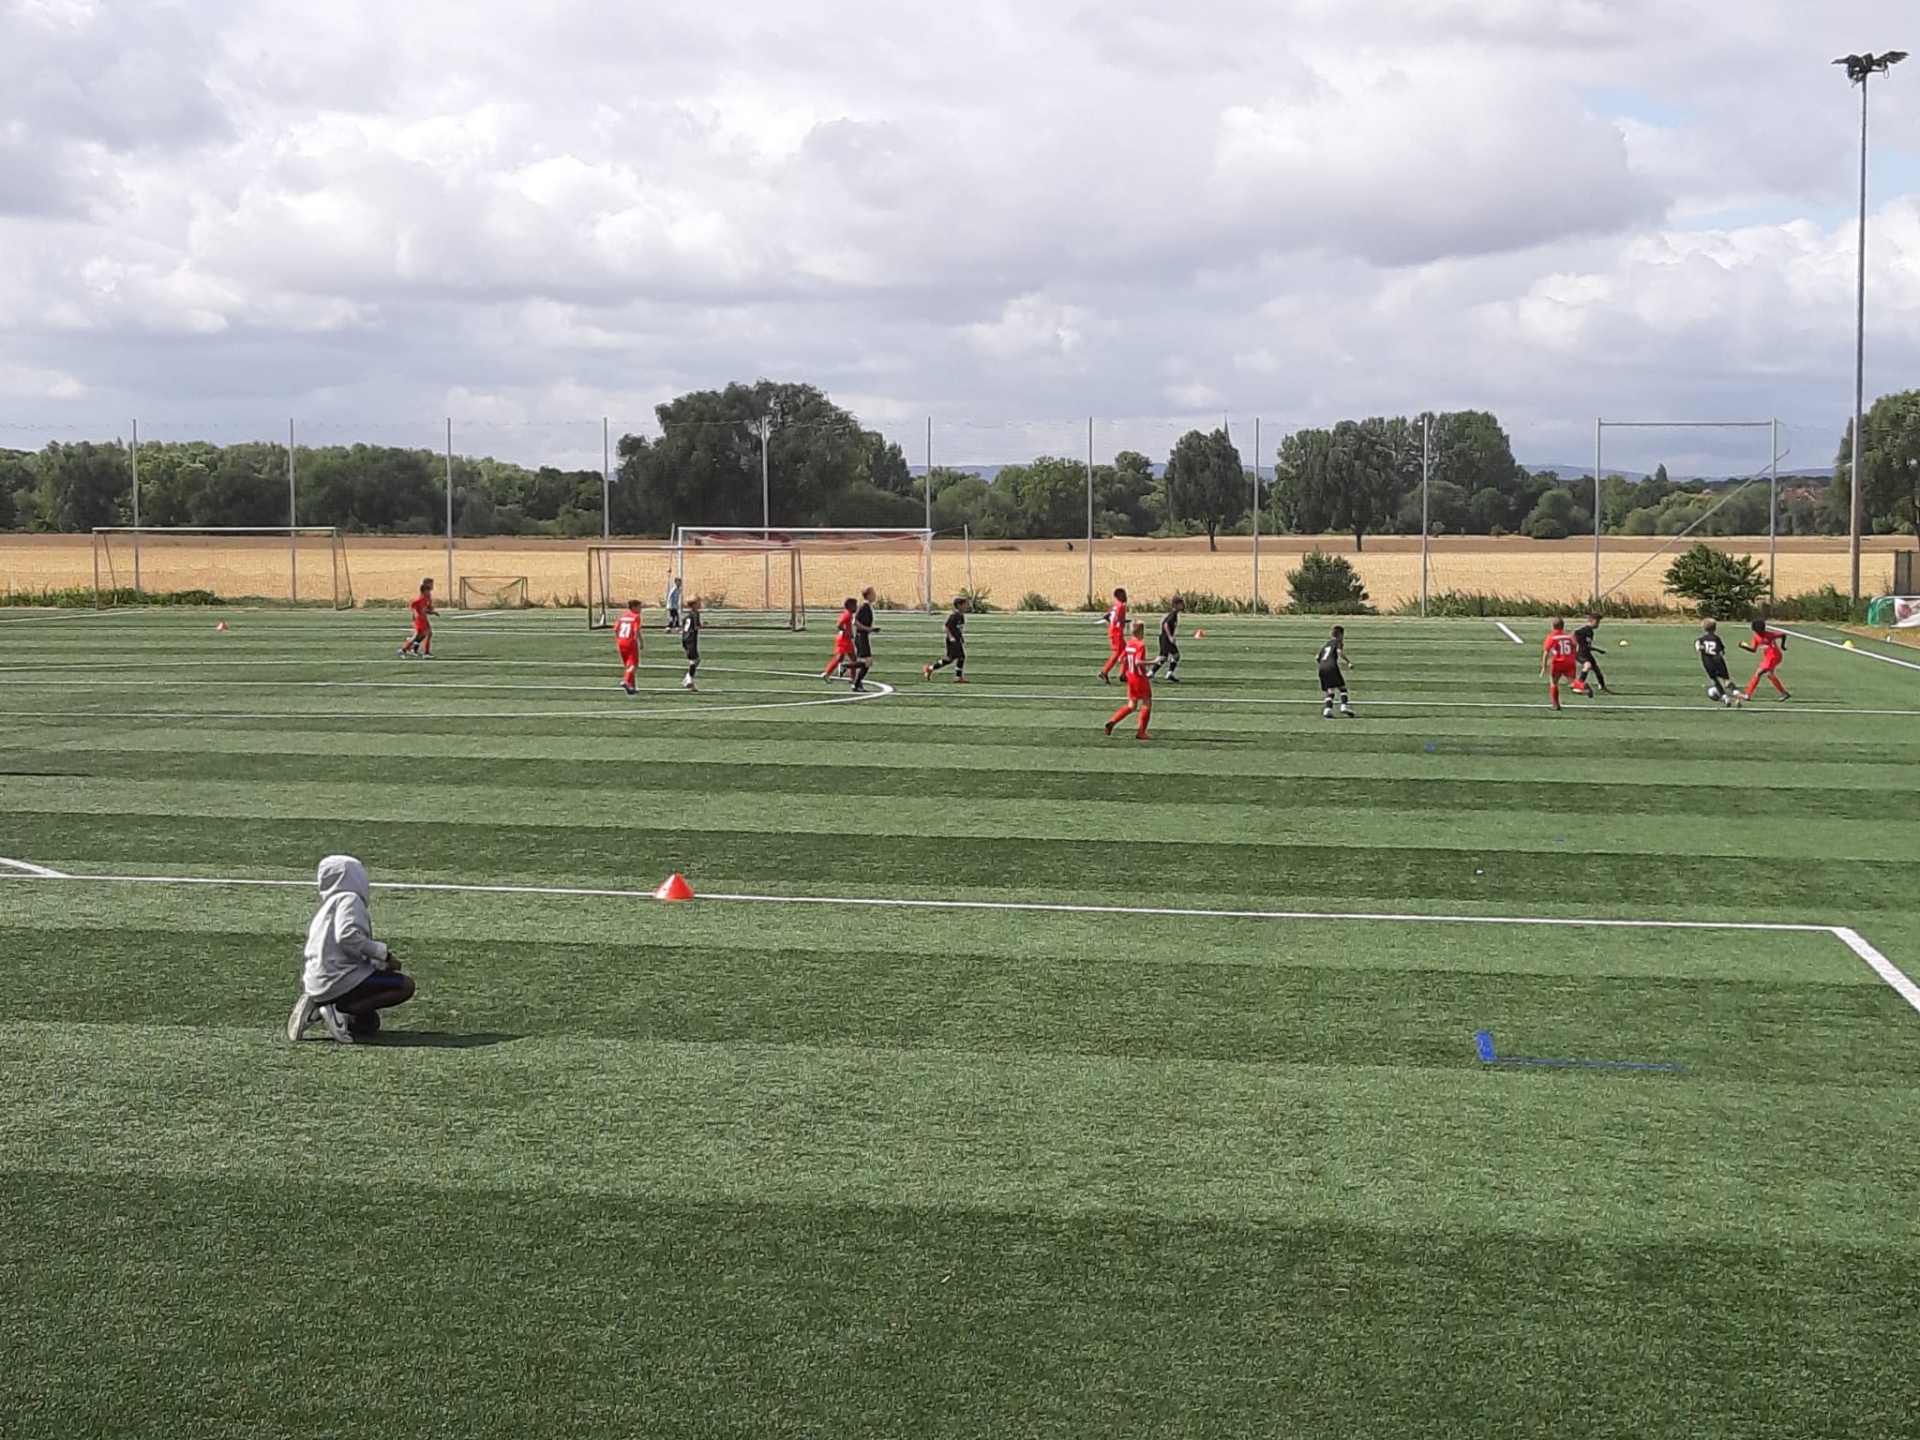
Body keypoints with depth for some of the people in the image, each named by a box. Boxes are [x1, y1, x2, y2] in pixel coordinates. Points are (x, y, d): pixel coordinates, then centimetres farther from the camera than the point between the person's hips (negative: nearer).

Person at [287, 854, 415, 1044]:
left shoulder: (328, 905, 23)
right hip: (339, 979, -9)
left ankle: (319, 1009, 3)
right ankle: (339, 1010, -14)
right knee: (405, 986, -10)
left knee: (369, 1023, 23)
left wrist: (378, 963, 13)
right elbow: (348, 936, -23)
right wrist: (384, 954, -16)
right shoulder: (349, 899, -5)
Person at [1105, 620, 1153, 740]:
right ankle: (1141, 732, 4)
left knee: (1132, 705, 16)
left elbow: (1121, 659, 8)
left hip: (1130, 677, 8)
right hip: (1141, 678, -8)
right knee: (1147, 703, 5)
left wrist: (1123, 673, 19)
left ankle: (1112, 722, 2)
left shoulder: (1128, 644, 7)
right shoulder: (1141, 645, -16)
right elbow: (1138, 662, -27)